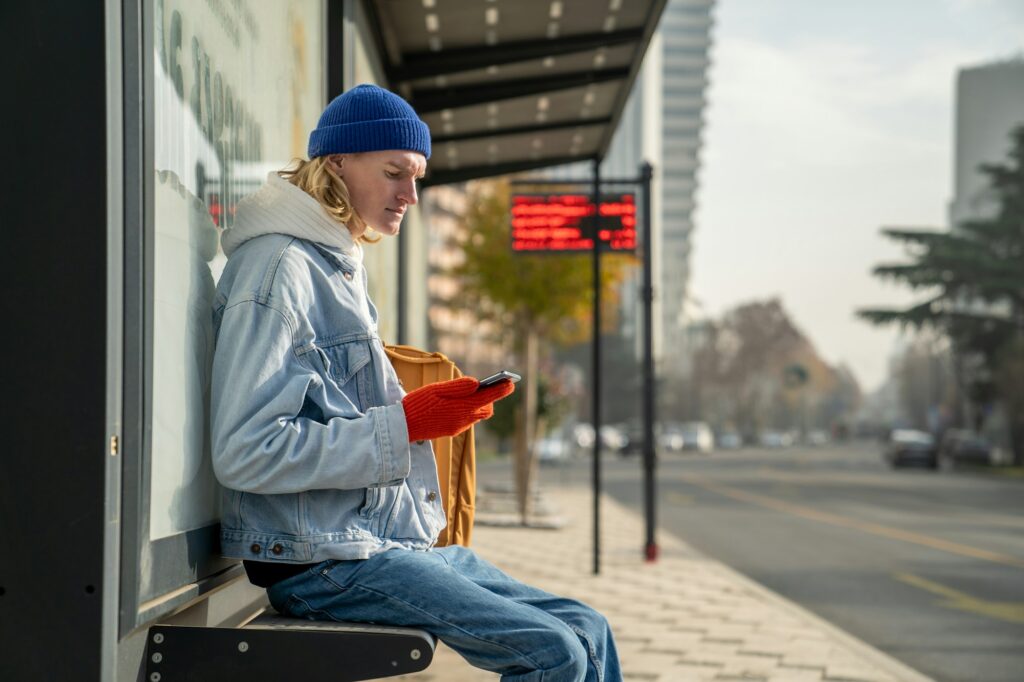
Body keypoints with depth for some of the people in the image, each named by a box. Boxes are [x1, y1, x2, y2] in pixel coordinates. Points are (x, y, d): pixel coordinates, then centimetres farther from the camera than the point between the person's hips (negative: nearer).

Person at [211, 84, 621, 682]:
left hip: (399, 539, 10)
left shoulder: (343, 268, 18)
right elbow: (244, 454, -22)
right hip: (323, 560, -10)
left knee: (590, 633, 3)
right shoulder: (278, 267, -13)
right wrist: (405, 424, -19)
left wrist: (440, 411, 4)